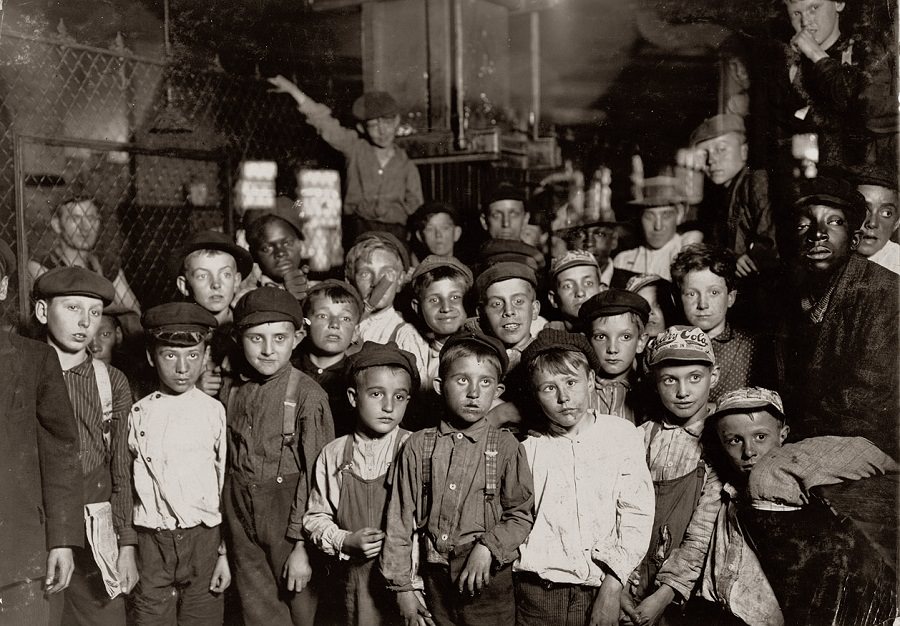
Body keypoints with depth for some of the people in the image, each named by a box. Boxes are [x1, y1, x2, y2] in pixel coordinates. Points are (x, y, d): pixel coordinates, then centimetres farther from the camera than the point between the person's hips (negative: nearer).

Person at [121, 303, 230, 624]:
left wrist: (225, 553, 0)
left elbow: (227, 487, 0)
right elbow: (126, 486, 9)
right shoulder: (138, 414, 3)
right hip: (150, 542, 1)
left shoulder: (215, 412, -2)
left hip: (203, 540, -1)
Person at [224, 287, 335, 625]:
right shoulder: (232, 392, 1)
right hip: (240, 515, 5)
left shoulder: (307, 395, -15)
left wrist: (301, 546, -15)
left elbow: (314, 475, -14)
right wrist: (224, 540, 9)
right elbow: (226, 462, 9)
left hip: (289, 514, -4)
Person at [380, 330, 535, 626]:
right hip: (434, 579, 1)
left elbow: (521, 515, 1)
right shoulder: (419, 446, 0)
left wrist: (488, 547, -15)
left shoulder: (506, 446, -2)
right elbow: (400, 518, 2)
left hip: (488, 578, -1)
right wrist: (402, 586, 1)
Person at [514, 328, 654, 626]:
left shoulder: (622, 434, 0)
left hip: (600, 592, 0)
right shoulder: (527, 446, 2)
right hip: (537, 591, 0)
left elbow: (636, 514, -3)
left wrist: (612, 586, -8)